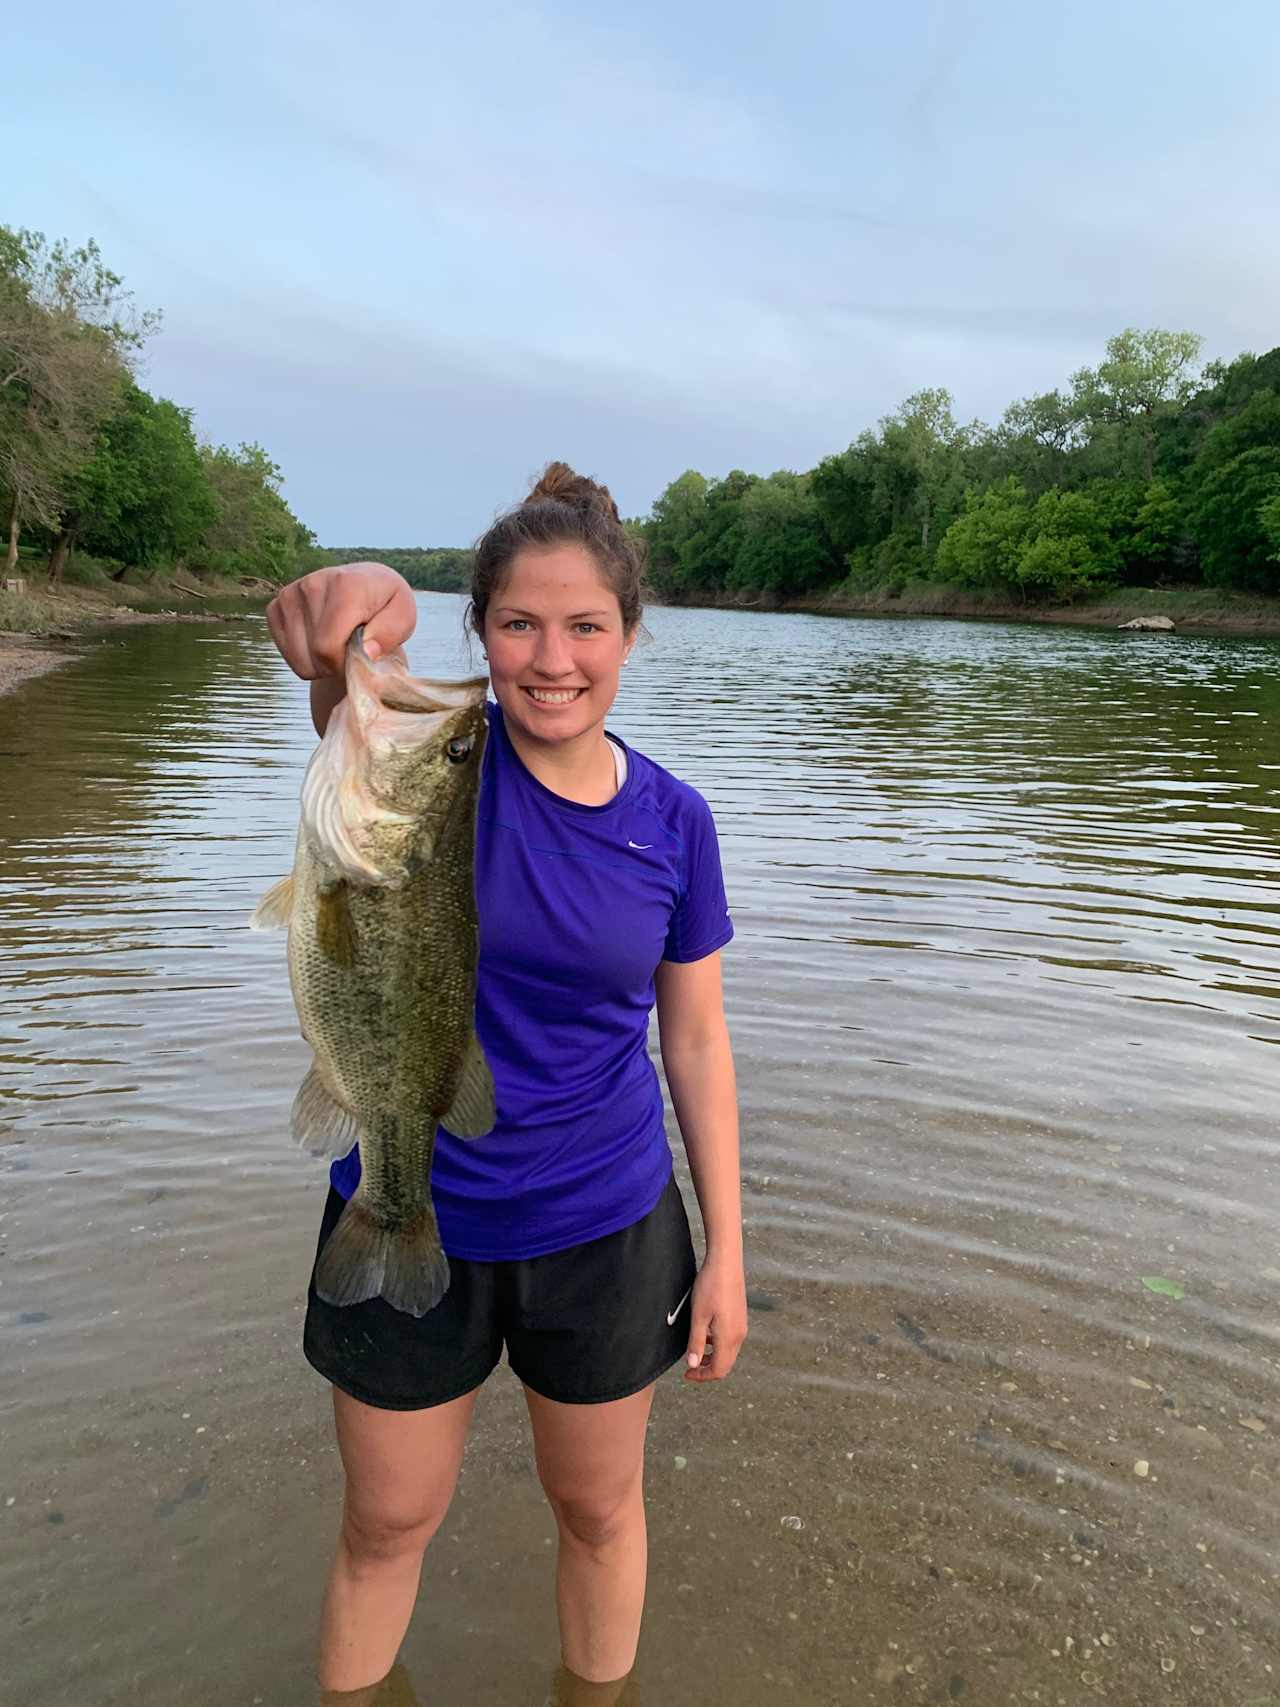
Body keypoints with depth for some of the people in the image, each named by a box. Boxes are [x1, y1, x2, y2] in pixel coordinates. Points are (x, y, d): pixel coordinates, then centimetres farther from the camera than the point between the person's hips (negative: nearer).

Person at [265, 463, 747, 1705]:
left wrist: (727, 1253, 0)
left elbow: (695, 1042, -1)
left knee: (598, 1506, 22)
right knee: (387, 1522, 20)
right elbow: (355, 698, -39)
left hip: (604, 1228, 2)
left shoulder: (672, 819, -7)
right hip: (411, 1216, -1)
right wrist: (348, 615, -62)